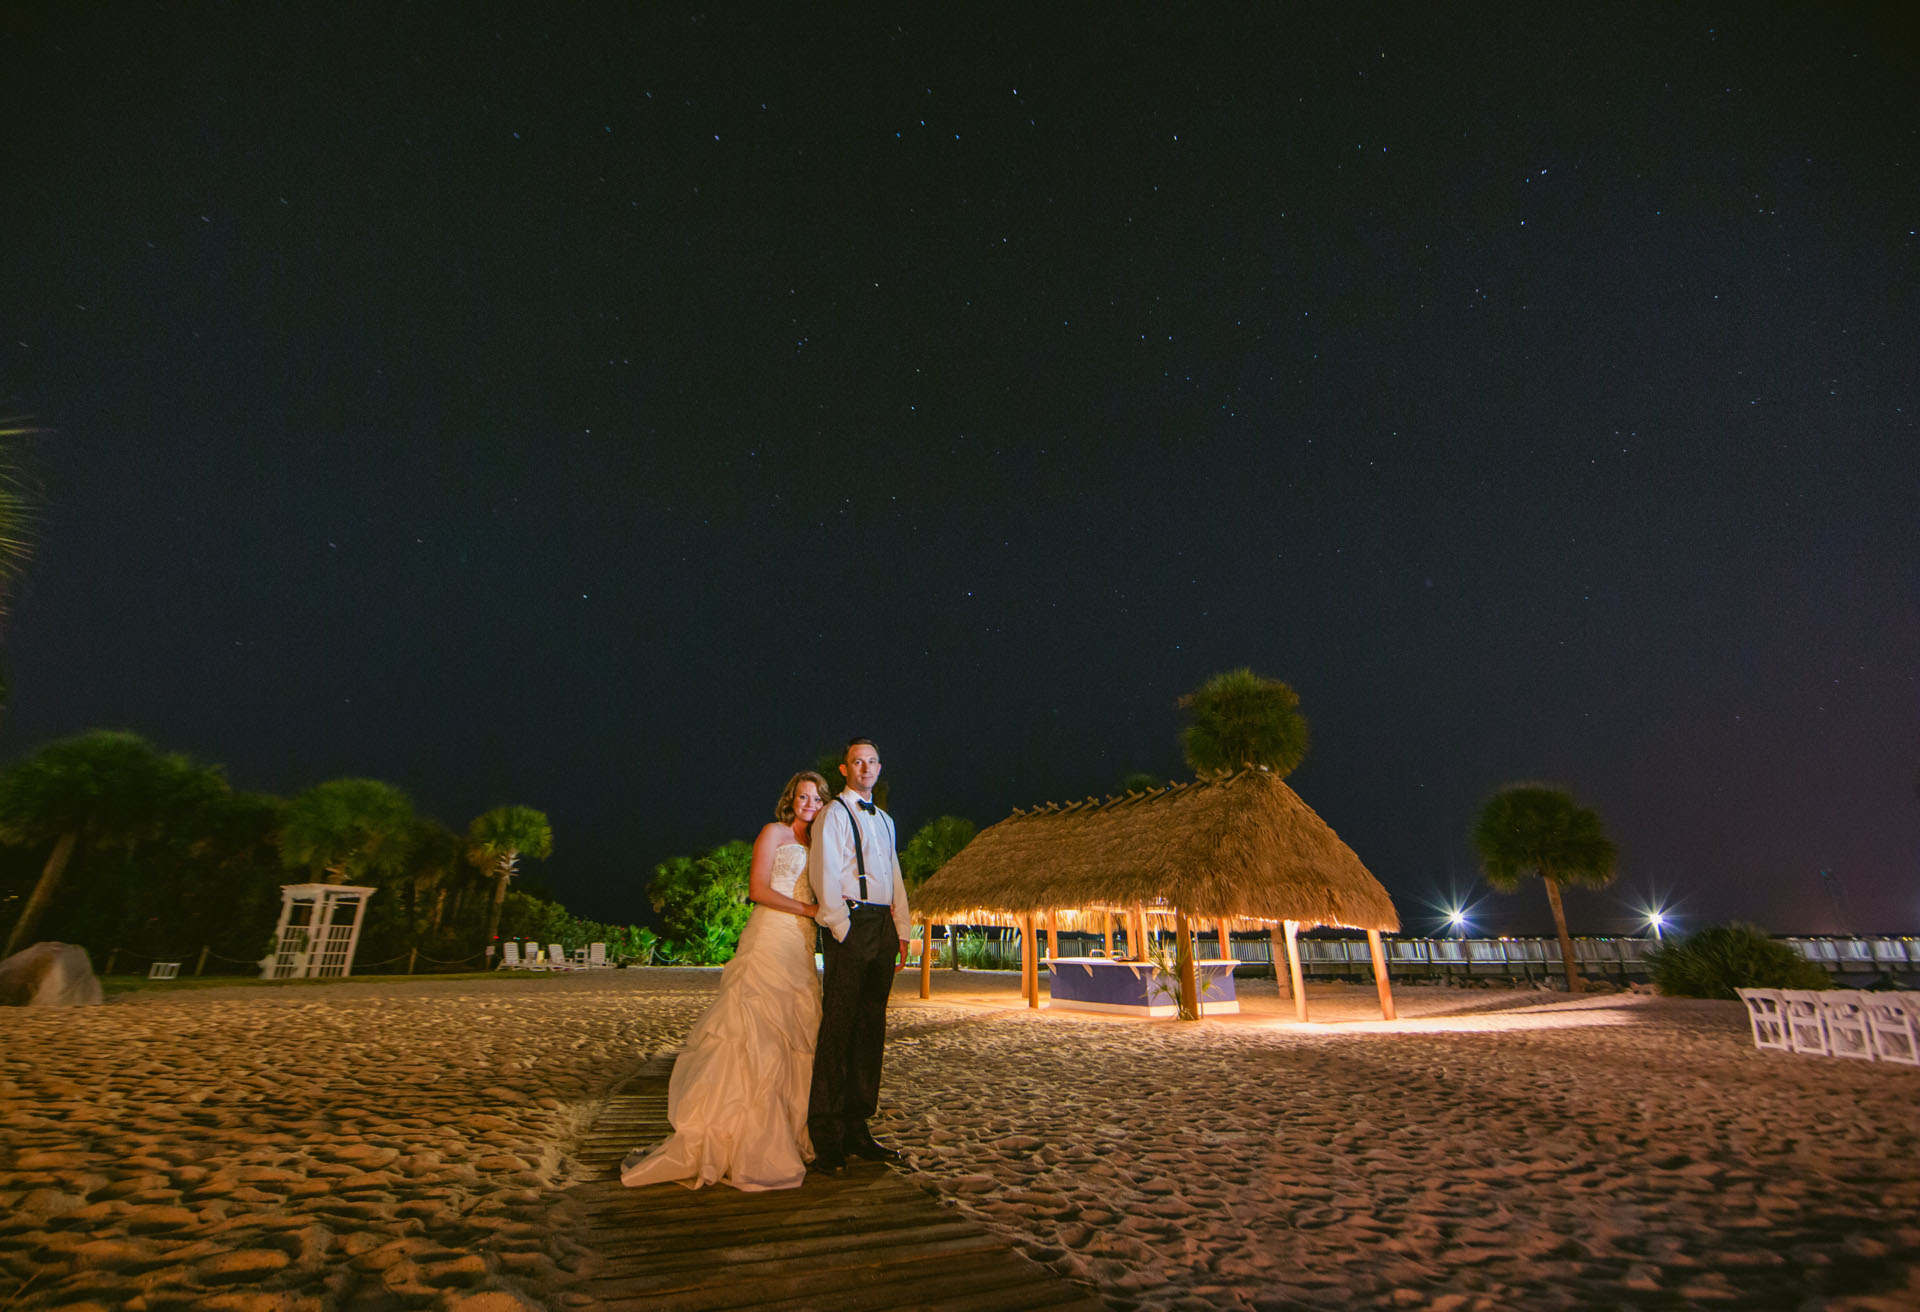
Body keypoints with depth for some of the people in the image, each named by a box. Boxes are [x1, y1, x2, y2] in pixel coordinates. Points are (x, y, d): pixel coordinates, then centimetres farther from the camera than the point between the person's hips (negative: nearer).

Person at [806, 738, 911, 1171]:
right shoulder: (833, 814, -1)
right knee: (838, 1029, -6)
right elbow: (825, 876, -8)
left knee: (871, 1029, 9)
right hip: (851, 924, -7)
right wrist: (841, 929, -14)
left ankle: (857, 1130, 17)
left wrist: (902, 932, 14)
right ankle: (826, 1138, 2)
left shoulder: (885, 820, 21)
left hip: (884, 925, 7)